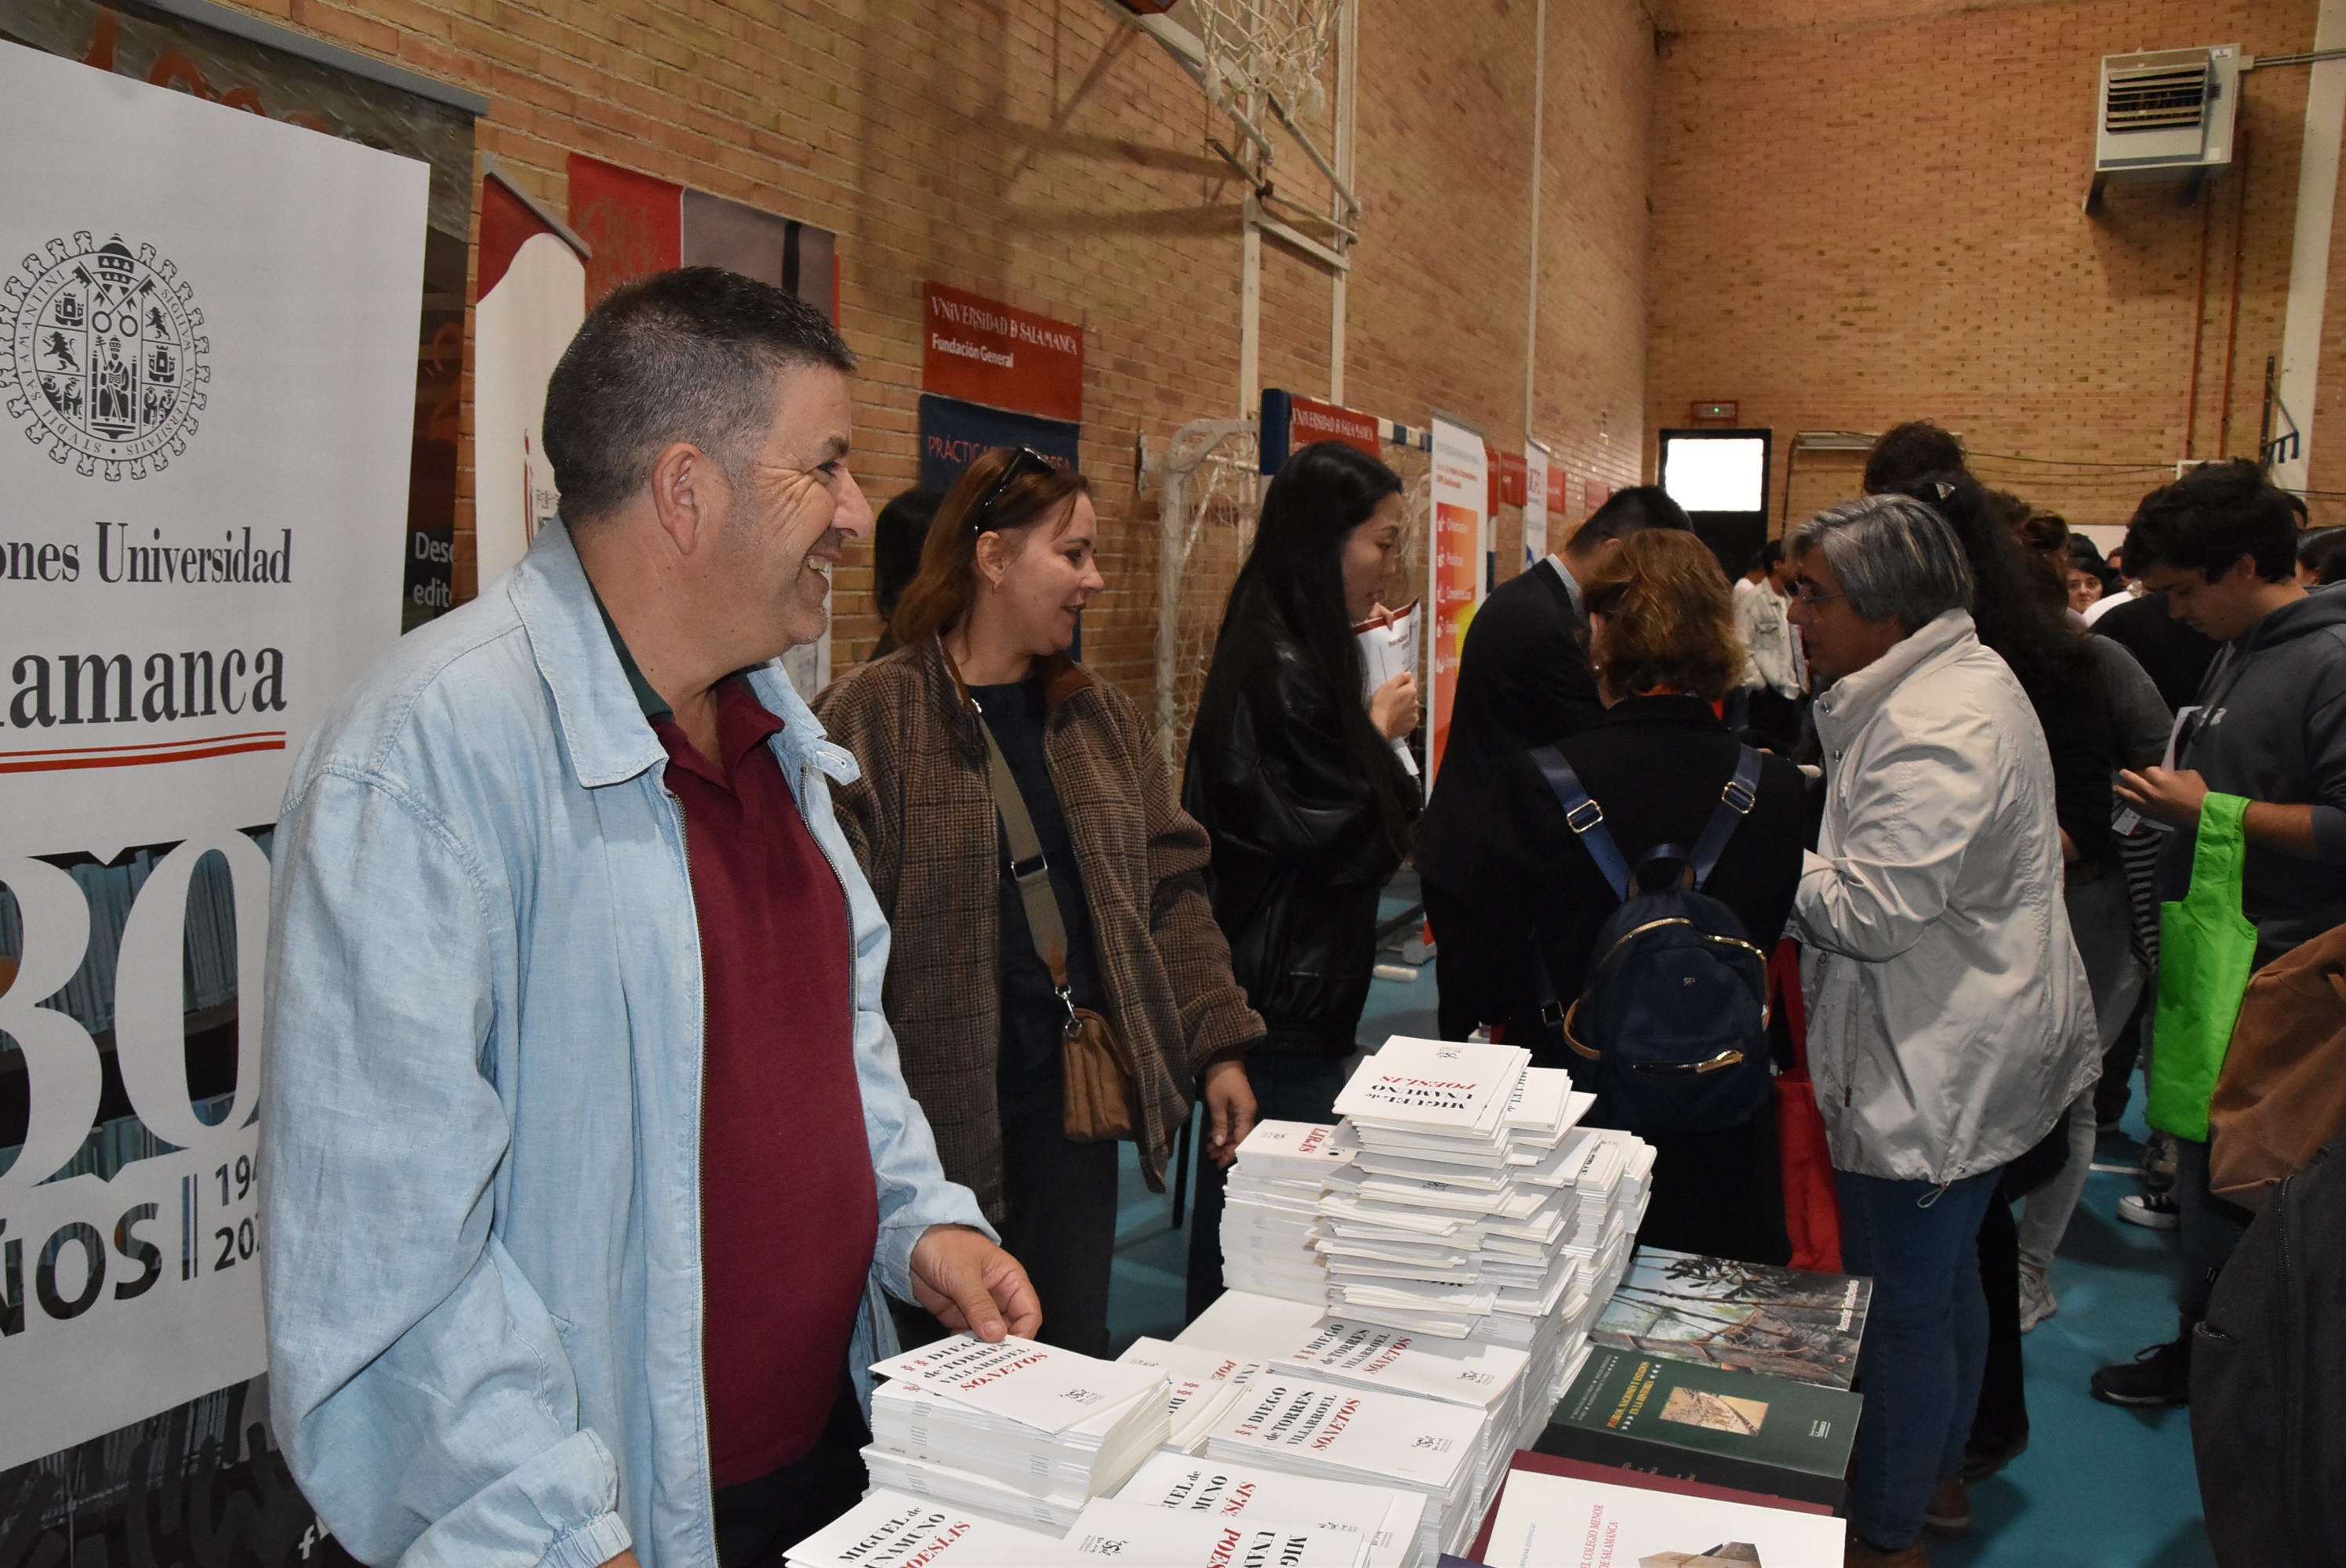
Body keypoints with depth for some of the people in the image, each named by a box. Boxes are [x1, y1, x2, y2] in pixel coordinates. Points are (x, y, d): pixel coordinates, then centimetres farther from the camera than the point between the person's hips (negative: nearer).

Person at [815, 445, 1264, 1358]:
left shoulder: (1099, 715, 10)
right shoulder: (869, 719, -11)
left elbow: (1169, 887, 12)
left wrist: (1217, 1044, 6)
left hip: (1074, 1102, 6)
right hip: (940, 1113, -5)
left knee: (1077, 1349, 14)